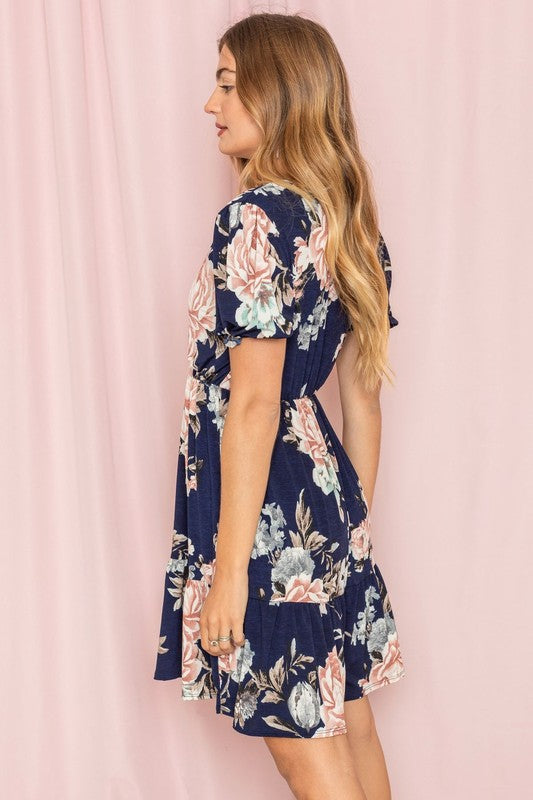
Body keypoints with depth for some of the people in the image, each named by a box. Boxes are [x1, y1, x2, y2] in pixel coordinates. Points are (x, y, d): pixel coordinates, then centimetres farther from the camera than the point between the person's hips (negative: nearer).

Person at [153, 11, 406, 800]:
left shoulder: (256, 219, -16)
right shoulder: (348, 221, 9)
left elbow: (252, 401, -20)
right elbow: (363, 394, 12)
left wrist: (230, 564, -17)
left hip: (269, 512, -8)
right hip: (327, 503, 9)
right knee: (351, 729, 17)